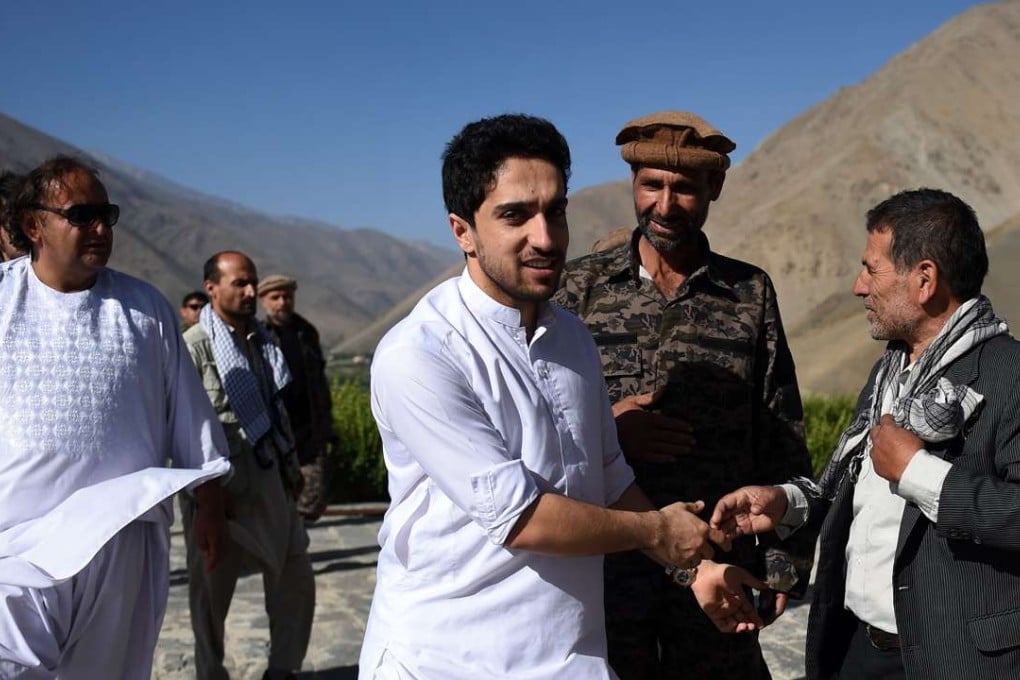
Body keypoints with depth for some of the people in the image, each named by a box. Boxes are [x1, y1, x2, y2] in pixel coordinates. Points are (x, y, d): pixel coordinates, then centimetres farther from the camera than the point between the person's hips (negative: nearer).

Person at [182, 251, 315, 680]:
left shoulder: (260, 341, 12)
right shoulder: (194, 345, -11)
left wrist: (291, 466, 19)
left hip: (268, 479, 7)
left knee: (295, 577, 10)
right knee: (211, 589, 6)